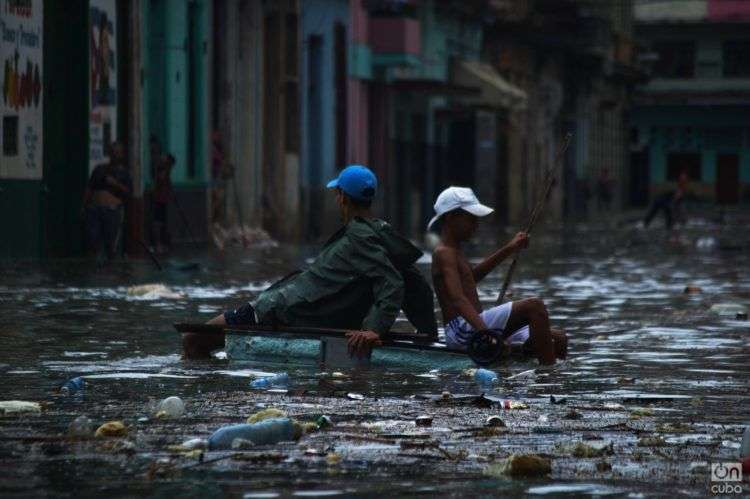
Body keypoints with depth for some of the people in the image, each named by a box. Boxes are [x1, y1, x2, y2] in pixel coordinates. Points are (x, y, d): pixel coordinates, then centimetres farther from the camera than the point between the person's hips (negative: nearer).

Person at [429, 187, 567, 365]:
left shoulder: (454, 252, 22)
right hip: (462, 329, -10)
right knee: (534, 306, -25)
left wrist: (510, 249, 44)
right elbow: (457, 299, -25)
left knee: (558, 340, 2)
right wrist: (486, 334, -38)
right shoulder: (444, 253, -10)